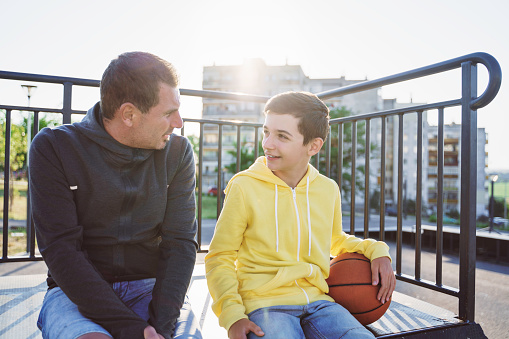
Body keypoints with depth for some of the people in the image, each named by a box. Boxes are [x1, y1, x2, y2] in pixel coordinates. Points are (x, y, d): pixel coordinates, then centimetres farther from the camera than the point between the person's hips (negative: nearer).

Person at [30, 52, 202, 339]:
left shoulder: (177, 151, -2)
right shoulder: (52, 147, -8)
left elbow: (181, 242, -6)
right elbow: (61, 250, -14)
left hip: (151, 286, 2)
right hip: (74, 292, -1)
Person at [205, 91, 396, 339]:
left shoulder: (328, 189, 7)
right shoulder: (244, 186, -5)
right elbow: (220, 258, 1)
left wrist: (376, 250, 9)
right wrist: (232, 315, -11)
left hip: (317, 301, 4)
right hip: (265, 302, -3)